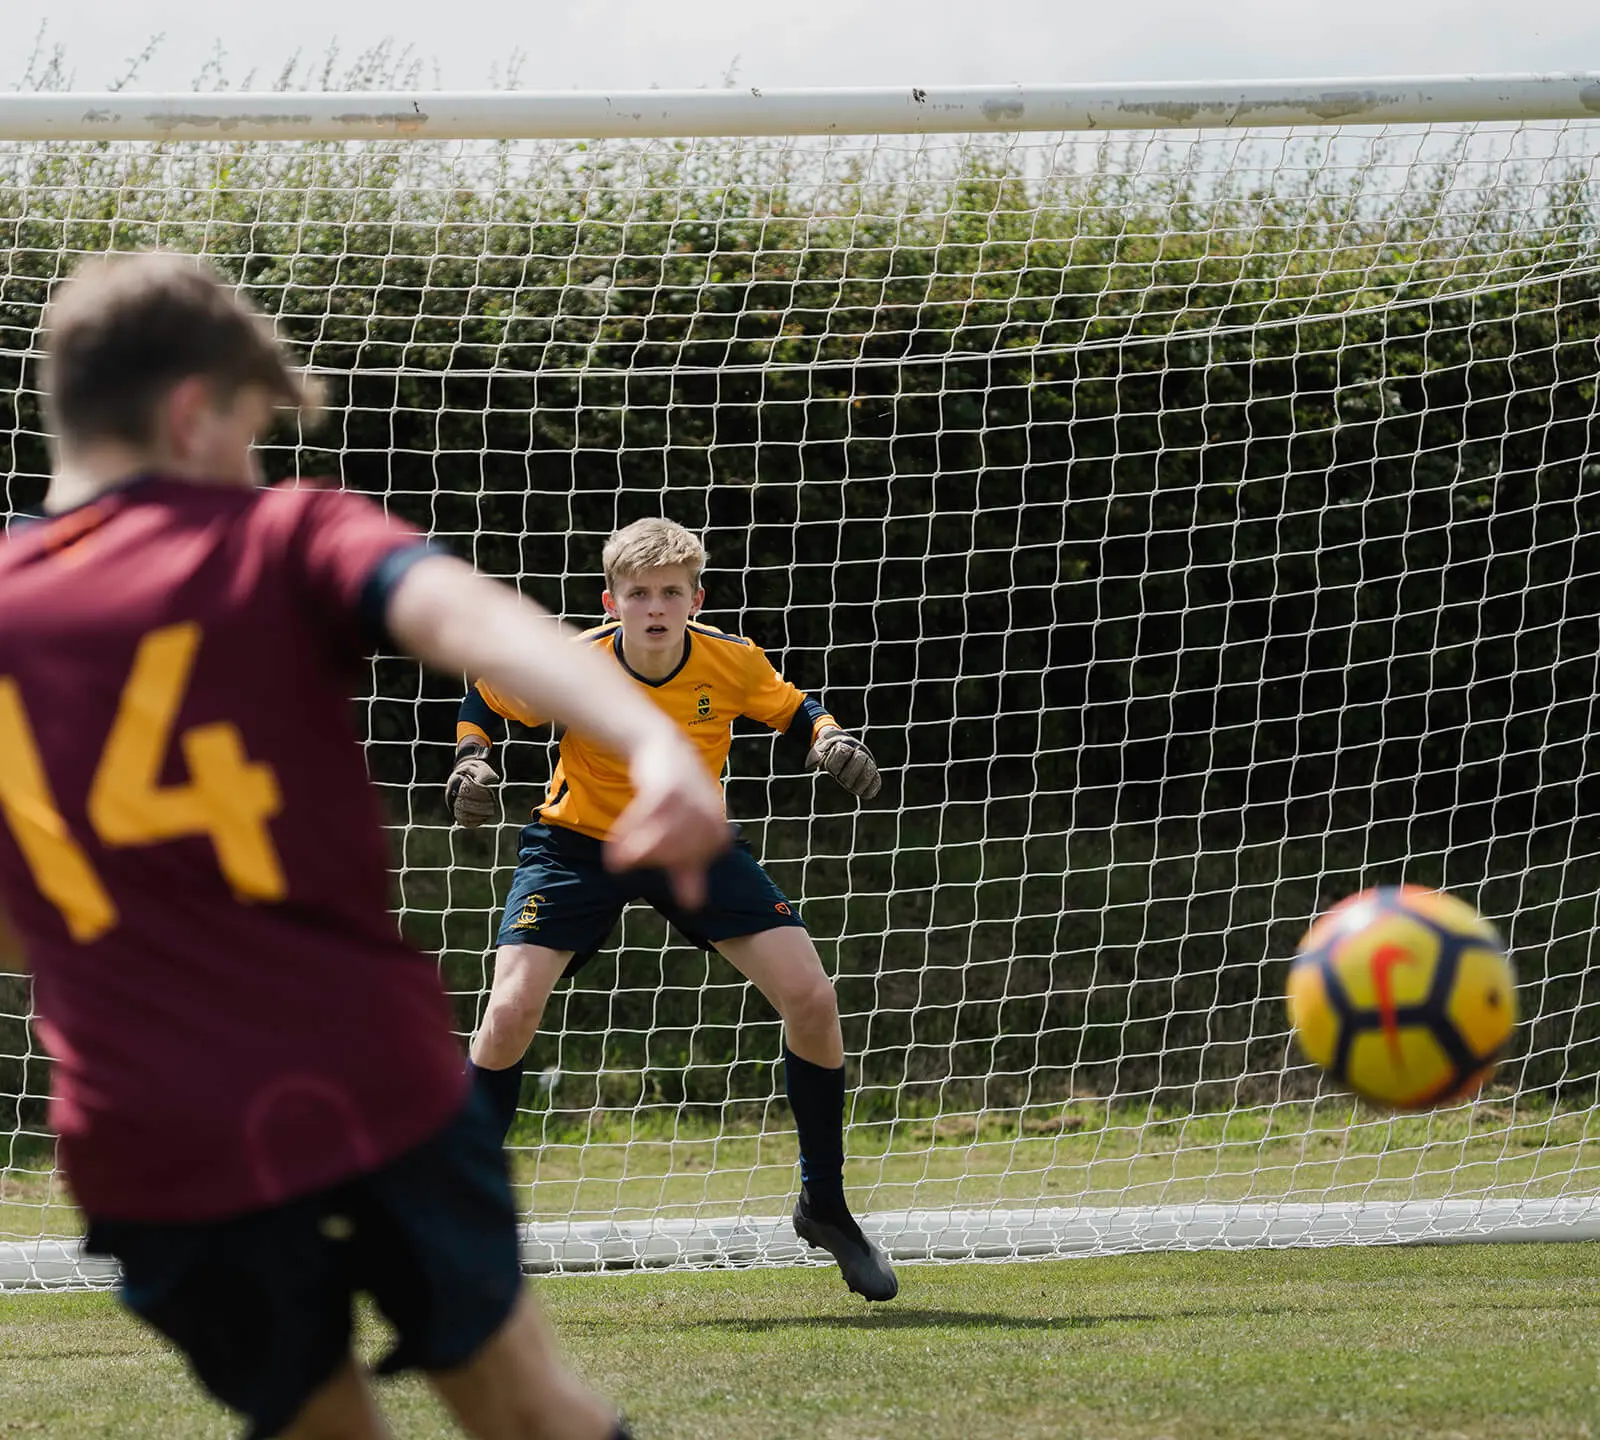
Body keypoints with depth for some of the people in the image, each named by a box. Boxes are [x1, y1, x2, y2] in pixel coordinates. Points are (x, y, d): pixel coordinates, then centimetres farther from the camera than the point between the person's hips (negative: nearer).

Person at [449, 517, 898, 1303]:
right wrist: (470, 760, -21)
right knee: (510, 1010, -22)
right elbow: (481, 698, -3)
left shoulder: (731, 661, -20)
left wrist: (830, 741, -18)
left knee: (811, 999, -10)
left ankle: (824, 1205, 10)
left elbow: (792, 708, 2)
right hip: (578, 845, -2)